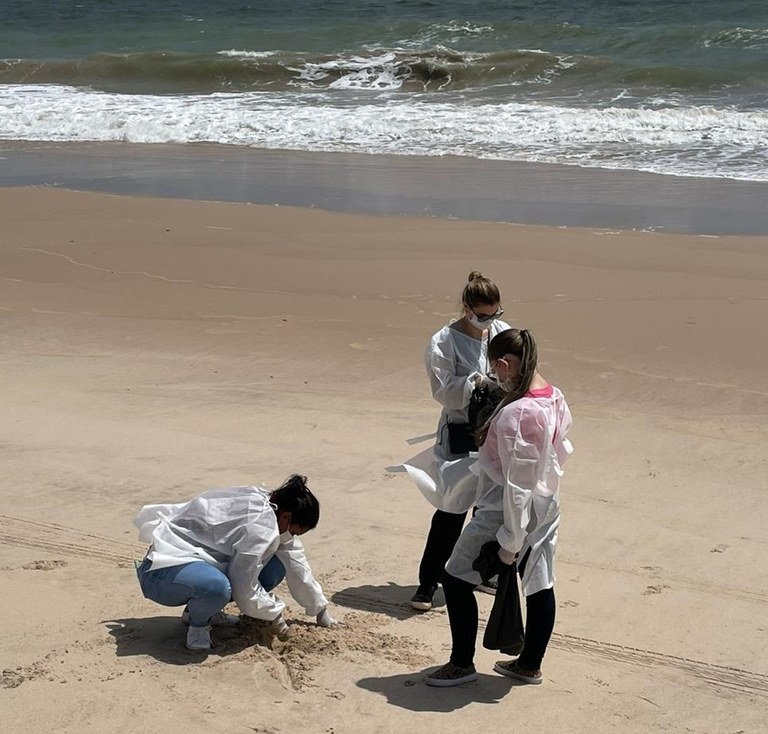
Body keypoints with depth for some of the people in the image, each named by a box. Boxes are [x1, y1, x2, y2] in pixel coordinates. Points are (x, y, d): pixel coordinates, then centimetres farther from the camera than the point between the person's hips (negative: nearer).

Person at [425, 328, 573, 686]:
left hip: (506, 509, -9)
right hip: (547, 508, 9)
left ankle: (462, 663, 17)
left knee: (457, 577, 7)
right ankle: (530, 664, 30)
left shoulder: (513, 415, -27)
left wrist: (510, 540, -17)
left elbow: (516, 485, -24)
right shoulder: (554, 398, -2)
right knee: (540, 585, 16)